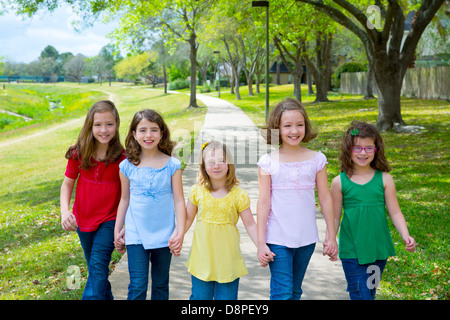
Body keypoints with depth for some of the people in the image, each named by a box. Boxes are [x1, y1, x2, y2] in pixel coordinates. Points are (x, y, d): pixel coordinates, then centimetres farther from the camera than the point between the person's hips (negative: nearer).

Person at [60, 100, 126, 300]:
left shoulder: (122, 157, -14)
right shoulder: (78, 154, -8)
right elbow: (67, 183, 2)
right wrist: (65, 211, -14)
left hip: (109, 220, -4)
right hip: (83, 219, 4)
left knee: (98, 266, -16)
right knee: (94, 267, 19)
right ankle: (106, 296, 39)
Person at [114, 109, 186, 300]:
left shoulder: (172, 165, -4)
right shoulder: (127, 166, -1)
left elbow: (179, 201, -3)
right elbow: (125, 200, 9)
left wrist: (180, 232, -11)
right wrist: (117, 231, 11)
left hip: (164, 235, 0)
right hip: (136, 236, 0)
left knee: (160, 284, 14)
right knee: (137, 286, -3)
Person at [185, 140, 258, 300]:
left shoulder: (238, 195, -6)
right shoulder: (197, 191, 0)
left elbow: (250, 224, -2)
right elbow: (188, 218, 10)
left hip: (228, 259, -2)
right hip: (202, 256, 2)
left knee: (227, 297, 6)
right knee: (200, 297, 12)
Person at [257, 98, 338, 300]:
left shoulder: (316, 159, 1)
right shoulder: (268, 162, -5)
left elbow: (325, 199, 6)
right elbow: (263, 202, -5)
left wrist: (331, 236, 6)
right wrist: (261, 243, -6)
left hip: (306, 239, 3)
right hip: (277, 239, -3)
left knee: (295, 291, 15)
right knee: (282, 294, -4)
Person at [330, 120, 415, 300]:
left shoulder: (384, 179, 1)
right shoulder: (340, 182, -2)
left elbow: (395, 212, 2)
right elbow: (335, 217, 4)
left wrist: (405, 236, -12)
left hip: (379, 248, 2)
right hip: (351, 250, -2)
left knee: (370, 292, 14)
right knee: (359, 294, -5)